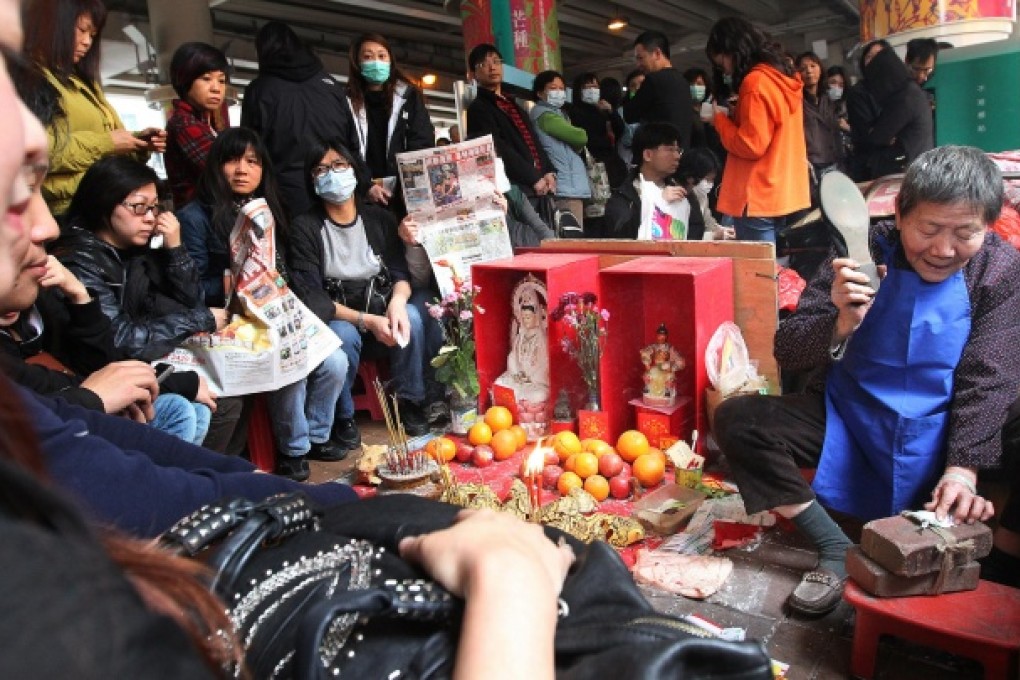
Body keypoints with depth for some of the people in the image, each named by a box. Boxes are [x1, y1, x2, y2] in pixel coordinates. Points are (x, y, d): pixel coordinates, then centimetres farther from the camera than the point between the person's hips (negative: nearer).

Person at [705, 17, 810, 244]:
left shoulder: (755, 82, -14)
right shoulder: (782, 77, 14)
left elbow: (751, 145, -18)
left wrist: (719, 119, -4)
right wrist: (733, 117, 12)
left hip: (758, 198, -9)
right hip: (784, 193, 9)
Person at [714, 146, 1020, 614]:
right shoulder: (862, 255, -10)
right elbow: (786, 351, -12)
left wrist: (964, 468, -26)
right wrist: (841, 324, -32)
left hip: (949, 429, 1)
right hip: (851, 420, 0)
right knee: (736, 419, -21)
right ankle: (835, 549, -12)